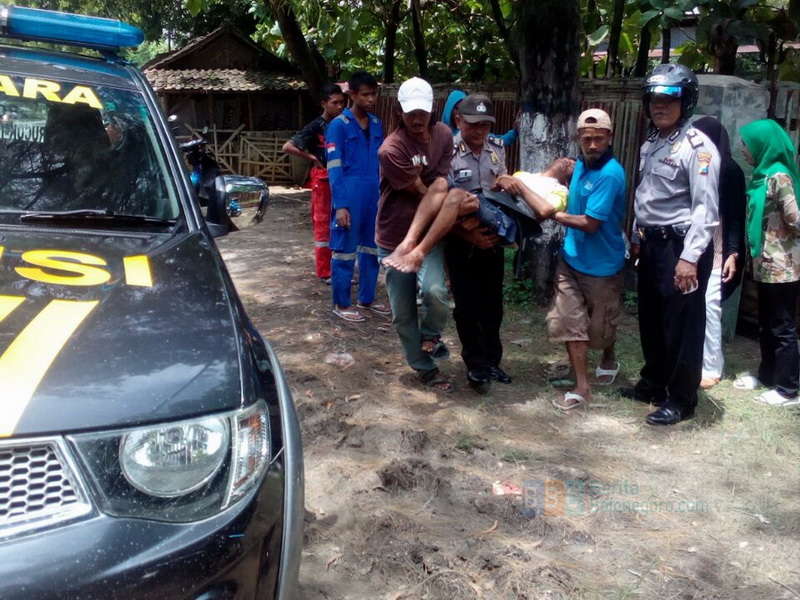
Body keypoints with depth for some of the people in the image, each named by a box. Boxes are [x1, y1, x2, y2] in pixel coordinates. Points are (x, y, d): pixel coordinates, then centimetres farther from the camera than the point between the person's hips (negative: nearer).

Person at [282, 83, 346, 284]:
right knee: (323, 224, 2)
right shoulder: (316, 127, -9)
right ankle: (324, 272, 9)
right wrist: (312, 157, -9)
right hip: (323, 178, -5)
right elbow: (288, 147, -12)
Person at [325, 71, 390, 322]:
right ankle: (341, 304, 12)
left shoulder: (377, 124, 10)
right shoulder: (338, 125, -8)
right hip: (350, 198, -6)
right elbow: (334, 168, -11)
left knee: (372, 249, 13)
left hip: (374, 197, 6)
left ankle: (367, 298, 26)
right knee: (345, 251, 2)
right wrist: (340, 205, -17)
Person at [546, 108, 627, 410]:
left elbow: (590, 223, -25)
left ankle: (608, 359, 46)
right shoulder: (580, 164, 2)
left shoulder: (610, 175, -24)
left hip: (601, 264, -6)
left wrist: (555, 214, -15)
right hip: (572, 258, 6)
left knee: (600, 325, 15)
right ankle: (581, 386, 8)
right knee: (569, 322, -1)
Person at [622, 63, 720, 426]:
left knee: (682, 326, 0)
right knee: (650, 320, 18)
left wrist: (690, 257, -23)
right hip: (652, 243, 9)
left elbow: (706, 208, -18)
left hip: (681, 246, -9)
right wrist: (637, 238, 21)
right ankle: (653, 384, 35)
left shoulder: (698, 147, -14)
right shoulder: (650, 144, 13)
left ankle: (681, 401, 12)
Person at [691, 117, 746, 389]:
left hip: (714, 251, -4)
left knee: (709, 307, -3)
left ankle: (711, 368, 6)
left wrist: (733, 253, -11)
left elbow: (736, 216, -4)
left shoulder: (729, 170, -4)